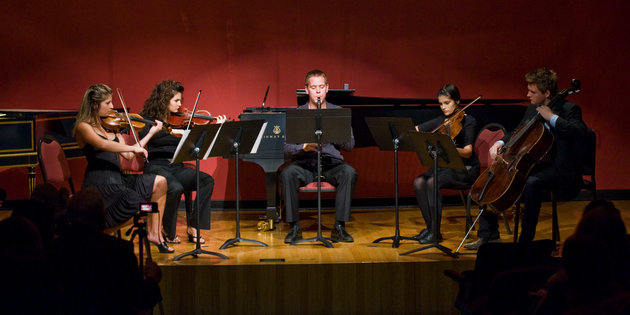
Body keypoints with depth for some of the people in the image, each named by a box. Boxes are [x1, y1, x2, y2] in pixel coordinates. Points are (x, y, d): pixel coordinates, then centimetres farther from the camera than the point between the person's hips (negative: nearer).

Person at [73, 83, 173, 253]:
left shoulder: (110, 126, 16)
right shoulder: (83, 127, -7)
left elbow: (128, 155, 12)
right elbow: (103, 145, -26)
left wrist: (151, 133, 14)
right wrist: (134, 148, -29)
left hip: (118, 180, 8)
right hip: (100, 184, -7)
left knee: (159, 182, -7)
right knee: (135, 201, -26)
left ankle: (154, 233, -1)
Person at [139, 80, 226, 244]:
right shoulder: (148, 118, -1)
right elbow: (144, 134, -24)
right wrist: (170, 131, -32)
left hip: (177, 167, 5)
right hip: (156, 167, -5)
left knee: (207, 180, -19)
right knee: (175, 188, -34)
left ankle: (193, 226, -12)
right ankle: (168, 232, -10)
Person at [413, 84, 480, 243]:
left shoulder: (468, 121, -7)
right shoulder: (440, 121, 11)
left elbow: (468, 152, -19)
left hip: (465, 169, -6)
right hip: (445, 165, 6)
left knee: (432, 182, -30)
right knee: (419, 182, -21)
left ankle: (435, 231, -24)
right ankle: (429, 226, -12)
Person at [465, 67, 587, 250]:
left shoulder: (568, 110, -10)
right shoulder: (532, 110, 12)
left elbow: (580, 131, -30)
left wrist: (552, 117, -28)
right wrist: (501, 143, 6)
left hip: (559, 169, -8)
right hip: (534, 164, 8)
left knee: (531, 183, -38)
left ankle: (526, 240, -27)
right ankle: (488, 235, 4)